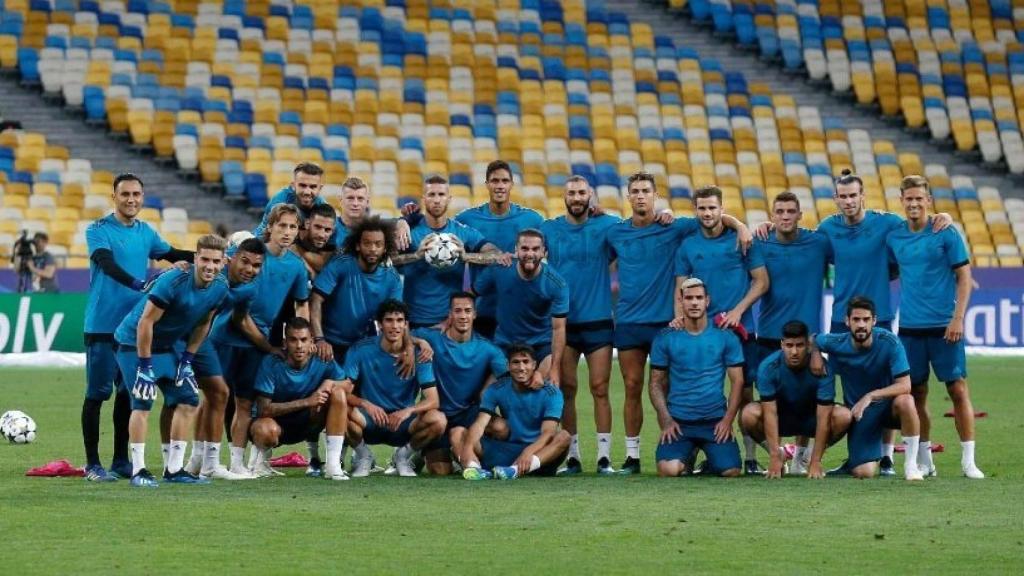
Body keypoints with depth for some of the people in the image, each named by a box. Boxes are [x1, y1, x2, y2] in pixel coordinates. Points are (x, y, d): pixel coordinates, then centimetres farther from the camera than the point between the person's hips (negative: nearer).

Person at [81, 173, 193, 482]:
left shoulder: (145, 232, 10)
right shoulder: (98, 230, -9)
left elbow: (170, 254, 24)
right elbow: (107, 264, -24)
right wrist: (139, 284, -37)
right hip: (102, 326, -6)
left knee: (128, 392, 10)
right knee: (98, 393, -4)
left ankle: (121, 460, 19)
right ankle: (92, 464, 0)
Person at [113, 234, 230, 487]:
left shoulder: (220, 288, -7)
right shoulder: (173, 282, -29)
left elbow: (203, 324, 8)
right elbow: (145, 322, -26)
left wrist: (187, 360, 3)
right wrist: (144, 366, -24)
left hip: (165, 347, 8)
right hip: (134, 342, -8)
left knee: (188, 399, 3)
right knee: (143, 401, -16)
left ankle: (174, 469, 10)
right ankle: (138, 470, -12)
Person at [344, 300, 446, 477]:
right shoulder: (361, 350, -10)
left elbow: (433, 401, -12)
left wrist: (408, 411, -32)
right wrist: (365, 404, -34)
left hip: (402, 422, 1)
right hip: (369, 422, -1)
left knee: (437, 419, -29)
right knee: (345, 412, -35)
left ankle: (405, 455, 3)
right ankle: (362, 456, -2)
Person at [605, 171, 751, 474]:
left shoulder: (673, 227, -1)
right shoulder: (615, 233, 6)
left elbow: (715, 218, 0)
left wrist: (740, 226, -17)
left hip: (664, 321, -2)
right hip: (628, 321, 2)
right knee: (632, 388, 3)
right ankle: (632, 456, 8)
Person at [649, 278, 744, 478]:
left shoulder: (725, 337, 3)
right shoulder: (666, 339, 3)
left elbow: (737, 381, 5)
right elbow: (656, 383, 6)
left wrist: (728, 420, -7)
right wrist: (666, 420, -6)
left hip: (716, 421, 0)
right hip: (678, 421, 0)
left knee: (731, 471, -19)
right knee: (668, 470, -25)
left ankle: (710, 465, 18)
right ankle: (685, 459, 12)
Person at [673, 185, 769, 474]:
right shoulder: (687, 247, 8)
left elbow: (761, 281, 1)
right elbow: (681, 290, 10)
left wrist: (738, 311, -10)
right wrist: (679, 321, -7)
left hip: (739, 329, -2)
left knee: (745, 393, -1)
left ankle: (751, 458, 2)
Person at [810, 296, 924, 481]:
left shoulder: (889, 343, -20)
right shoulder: (837, 344, -11)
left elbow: (905, 385, -24)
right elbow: (814, 340, 13)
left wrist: (870, 396, -34)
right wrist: (815, 354, -10)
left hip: (887, 405, -2)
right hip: (859, 412, 2)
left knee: (905, 401, -39)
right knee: (864, 473, -15)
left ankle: (911, 464, -22)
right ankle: (855, 460, 26)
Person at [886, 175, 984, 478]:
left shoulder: (946, 234, -3)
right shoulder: (894, 237, 7)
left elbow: (964, 276, -3)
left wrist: (958, 318, -11)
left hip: (944, 325, -3)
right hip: (910, 326, 3)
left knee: (958, 389, -4)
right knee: (917, 393, 6)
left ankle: (968, 460, -1)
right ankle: (924, 461, 14)